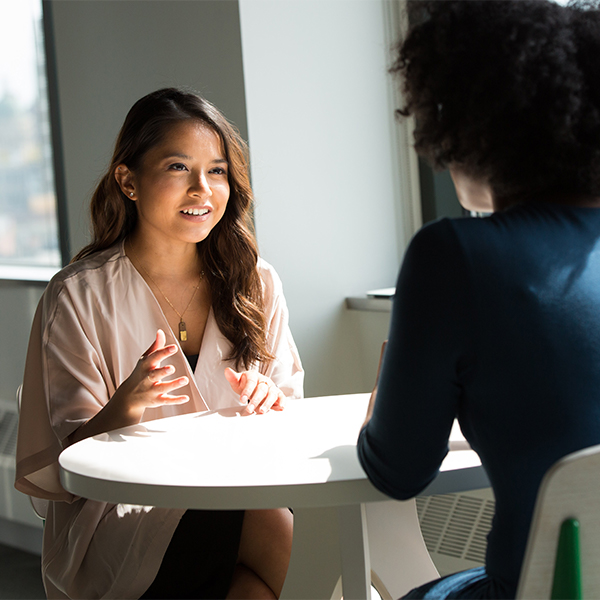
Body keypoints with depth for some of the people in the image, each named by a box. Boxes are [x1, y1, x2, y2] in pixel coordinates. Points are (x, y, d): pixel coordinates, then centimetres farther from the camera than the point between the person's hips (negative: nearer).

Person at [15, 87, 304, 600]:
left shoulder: (254, 282, 7)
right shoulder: (79, 297, -4)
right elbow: (71, 459, -5)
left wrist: (269, 401, -11)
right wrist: (125, 407, -26)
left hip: (238, 495, 5)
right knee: (282, 535, -30)